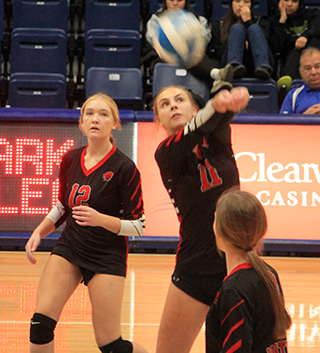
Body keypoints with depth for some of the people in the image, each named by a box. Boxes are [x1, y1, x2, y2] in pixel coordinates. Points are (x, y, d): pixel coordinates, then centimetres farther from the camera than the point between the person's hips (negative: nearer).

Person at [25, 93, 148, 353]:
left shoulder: (124, 168, -13)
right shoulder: (70, 160, 3)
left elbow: (138, 225, -11)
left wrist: (101, 219, -26)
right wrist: (39, 232, 3)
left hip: (107, 256, -5)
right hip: (69, 248, 5)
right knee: (41, 323, -14)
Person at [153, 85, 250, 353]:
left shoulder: (218, 138, 5)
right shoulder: (167, 154, -3)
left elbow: (219, 123, -19)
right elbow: (191, 136, -25)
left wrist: (235, 99, -43)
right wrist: (216, 106, -46)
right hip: (196, 268, -2)